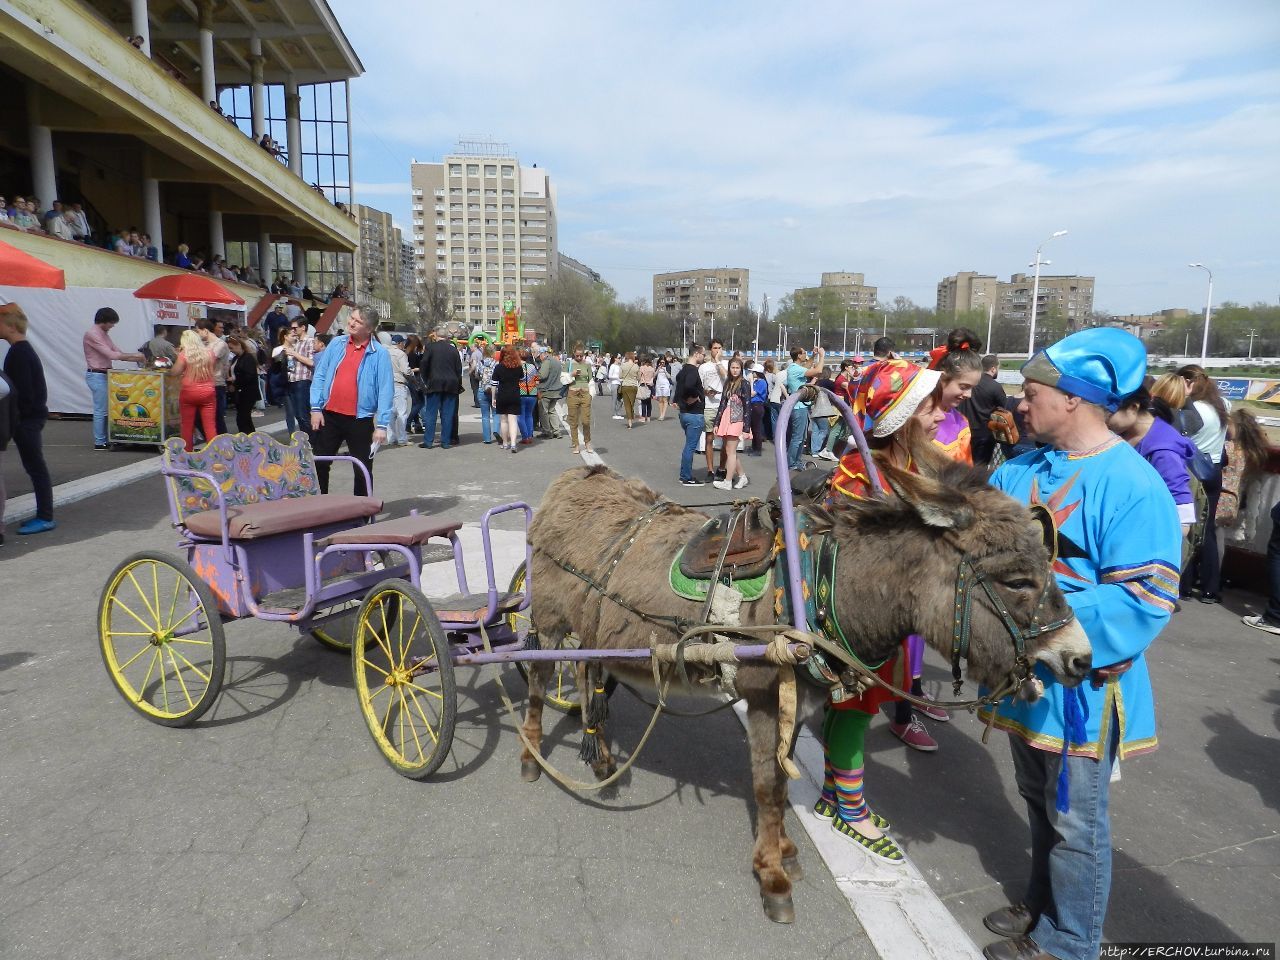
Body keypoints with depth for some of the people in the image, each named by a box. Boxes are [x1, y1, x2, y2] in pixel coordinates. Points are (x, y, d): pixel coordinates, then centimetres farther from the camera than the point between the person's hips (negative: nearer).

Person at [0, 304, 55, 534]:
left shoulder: (19, 353, -16)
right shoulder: (24, 350, 15)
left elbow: (24, 392, -21)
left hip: (27, 420, -10)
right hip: (31, 417, 10)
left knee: (35, 467, -6)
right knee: (35, 466, 12)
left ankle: (45, 518, -1)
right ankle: (43, 515, 18)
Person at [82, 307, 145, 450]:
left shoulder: (104, 334, 14)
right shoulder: (92, 334, -16)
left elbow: (117, 351, 13)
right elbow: (111, 354, -23)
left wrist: (137, 359, 0)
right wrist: (133, 355, -17)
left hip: (104, 375, 9)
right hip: (96, 376, -9)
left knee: (106, 409, 12)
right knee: (100, 410, -6)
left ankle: (106, 439, 17)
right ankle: (99, 442, 0)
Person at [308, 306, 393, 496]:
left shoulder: (379, 353, -6)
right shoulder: (336, 344, 5)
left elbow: (385, 391, -8)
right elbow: (319, 376, 7)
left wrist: (382, 425, -13)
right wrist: (316, 408, -1)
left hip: (360, 420, -3)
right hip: (329, 415, 3)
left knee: (363, 470, 5)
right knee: (319, 463, 9)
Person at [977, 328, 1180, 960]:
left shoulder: (1132, 486, -20)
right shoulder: (1018, 470, 3)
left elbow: (1144, 599, -25)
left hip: (1081, 683, -7)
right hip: (1022, 671, 7)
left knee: (1074, 819, 11)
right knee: (1039, 801, 24)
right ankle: (1042, 905, 45)